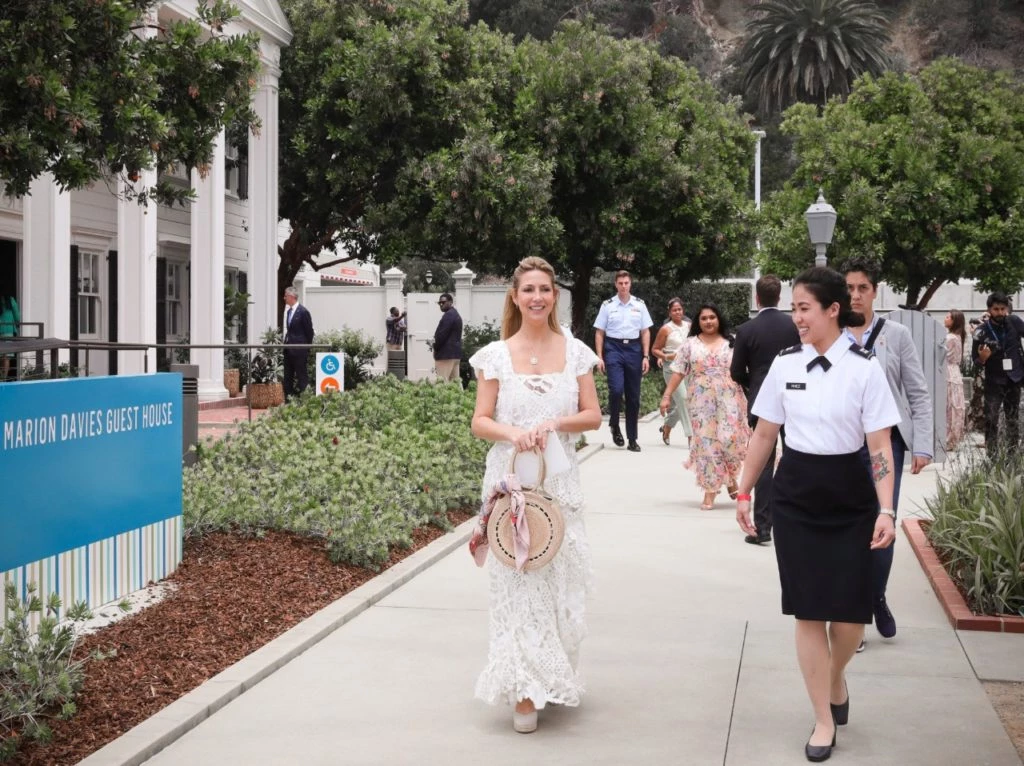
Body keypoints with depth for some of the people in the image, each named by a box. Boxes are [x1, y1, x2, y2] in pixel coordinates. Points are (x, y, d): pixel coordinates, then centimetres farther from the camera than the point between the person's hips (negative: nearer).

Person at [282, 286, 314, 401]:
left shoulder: (303, 312, -12)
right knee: (288, 375, 10)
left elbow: (309, 331, -8)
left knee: (302, 375, -2)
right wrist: (286, 342, 9)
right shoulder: (288, 311, 11)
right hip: (288, 348, 8)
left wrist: (307, 348, -6)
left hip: (299, 349, -8)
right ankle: (288, 399, 15)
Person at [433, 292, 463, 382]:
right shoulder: (456, 314, 19)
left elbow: (442, 334, -18)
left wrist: (435, 348, -6)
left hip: (446, 354, -10)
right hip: (456, 353, 10)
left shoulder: (448, 315, -12)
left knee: (443, 382, -11)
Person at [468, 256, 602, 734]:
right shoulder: (496, 355, 0)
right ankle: (526, 691, 3)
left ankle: (552, 679, 22)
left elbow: (593, 416, 4)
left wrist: (554, 424, -14)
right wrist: (511, 433, -20)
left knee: (561, 577, 4)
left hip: (560, 480, 2)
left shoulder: (575, 351, 5)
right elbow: (480, 422, 0)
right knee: (517, 579, -4)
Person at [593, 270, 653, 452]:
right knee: (616, 389, -18)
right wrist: (599, 357, -3)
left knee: (633, 395, 5)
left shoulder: (639, 305, 7)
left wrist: (645, 357, 1)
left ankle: (632, 439, 13)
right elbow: (599, 333, 4)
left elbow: (645, 332, 8)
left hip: (634, 348, 2)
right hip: (613, 348, -2)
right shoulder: (607, 305, 2)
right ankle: (614, 425, 10)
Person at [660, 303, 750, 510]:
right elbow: (678, 373, 4)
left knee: (729, 438, -11)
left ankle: (730, 478, 17)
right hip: (702, 402, 0)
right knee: (706, 442, -1)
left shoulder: (731, 343, 7)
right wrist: (667, 396, -3)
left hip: (728, 400, 0)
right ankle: (710, 490, 7)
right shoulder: (690, 344, 6)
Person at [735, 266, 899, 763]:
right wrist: (744, 492, 10)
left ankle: (836, 678, 34)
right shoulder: (785, 364, 0)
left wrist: (886, 509, -16)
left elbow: (880, 445, -9)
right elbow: (764, 433, 9)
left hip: (849, 496, -2)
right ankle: (824, 720, 14)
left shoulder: (864, 368, -8)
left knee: (851, 611, 0)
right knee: (809, 612, 2)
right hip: (795, 495, 2)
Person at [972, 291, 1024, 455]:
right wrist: (982, 358, -26)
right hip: (994, 381, -2)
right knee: (991, 420, -9)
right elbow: (976, 360, -4)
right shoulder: (982, 332, -12)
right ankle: (992, 456, -7)